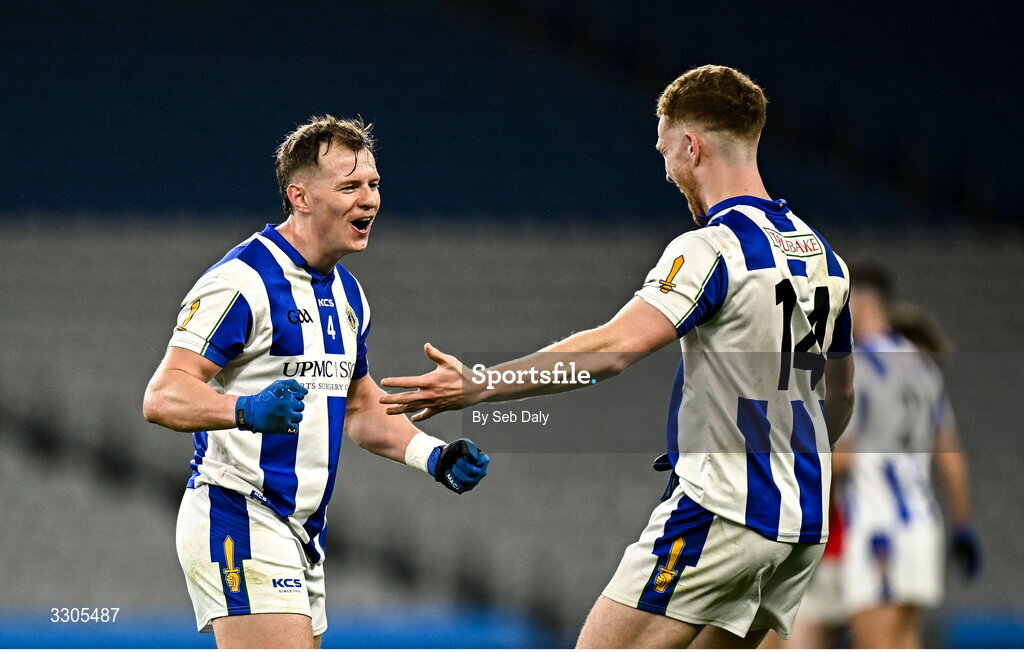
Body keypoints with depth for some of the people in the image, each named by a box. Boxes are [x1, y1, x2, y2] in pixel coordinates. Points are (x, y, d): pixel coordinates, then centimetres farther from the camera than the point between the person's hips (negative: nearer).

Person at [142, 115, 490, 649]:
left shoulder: (347, 293, 16)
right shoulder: (244, 279, -13)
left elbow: (361, 408, 28)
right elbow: (163, 397, -20)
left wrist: (434, 457, 12)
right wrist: (248, 410, -38)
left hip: (302, 535, 9)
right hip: (238, 521, -9)